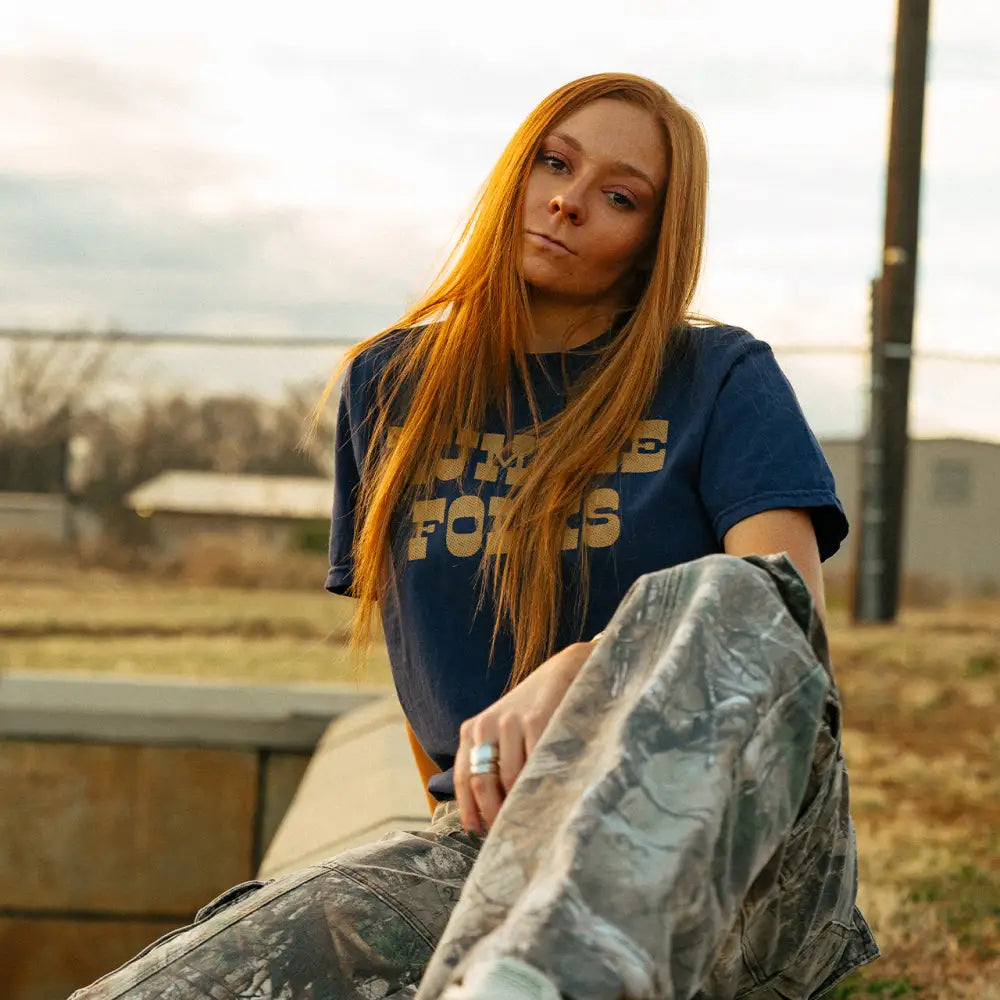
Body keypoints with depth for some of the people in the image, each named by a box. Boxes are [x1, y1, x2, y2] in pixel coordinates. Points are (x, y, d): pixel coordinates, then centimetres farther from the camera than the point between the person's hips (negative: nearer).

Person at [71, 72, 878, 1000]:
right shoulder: (392, 384, 18)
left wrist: (570, 676, -26)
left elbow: (789, 607, -11)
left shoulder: (721, 378, 6)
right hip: (503, 846, 2)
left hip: (740, 846, -2)